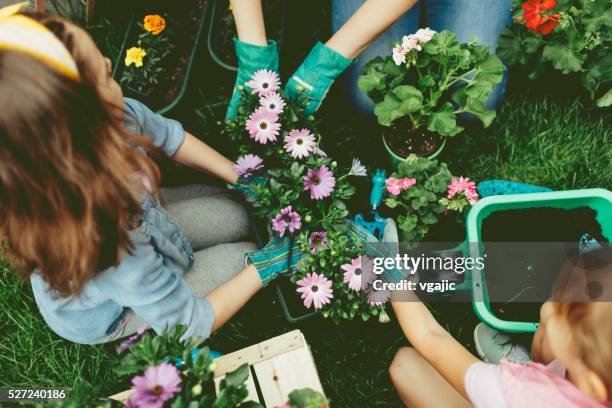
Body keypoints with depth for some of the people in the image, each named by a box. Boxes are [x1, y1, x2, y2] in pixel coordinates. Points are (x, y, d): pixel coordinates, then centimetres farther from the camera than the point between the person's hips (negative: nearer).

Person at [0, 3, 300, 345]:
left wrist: (242, 177, -9)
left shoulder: (117, 117, -34)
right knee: (241, 258, 1)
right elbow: (190, 324, -29)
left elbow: (170, 136, -9)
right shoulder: (105, 249, -48)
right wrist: (264, 268, -22)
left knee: (237, 217, 7)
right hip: (104, 316, -5)